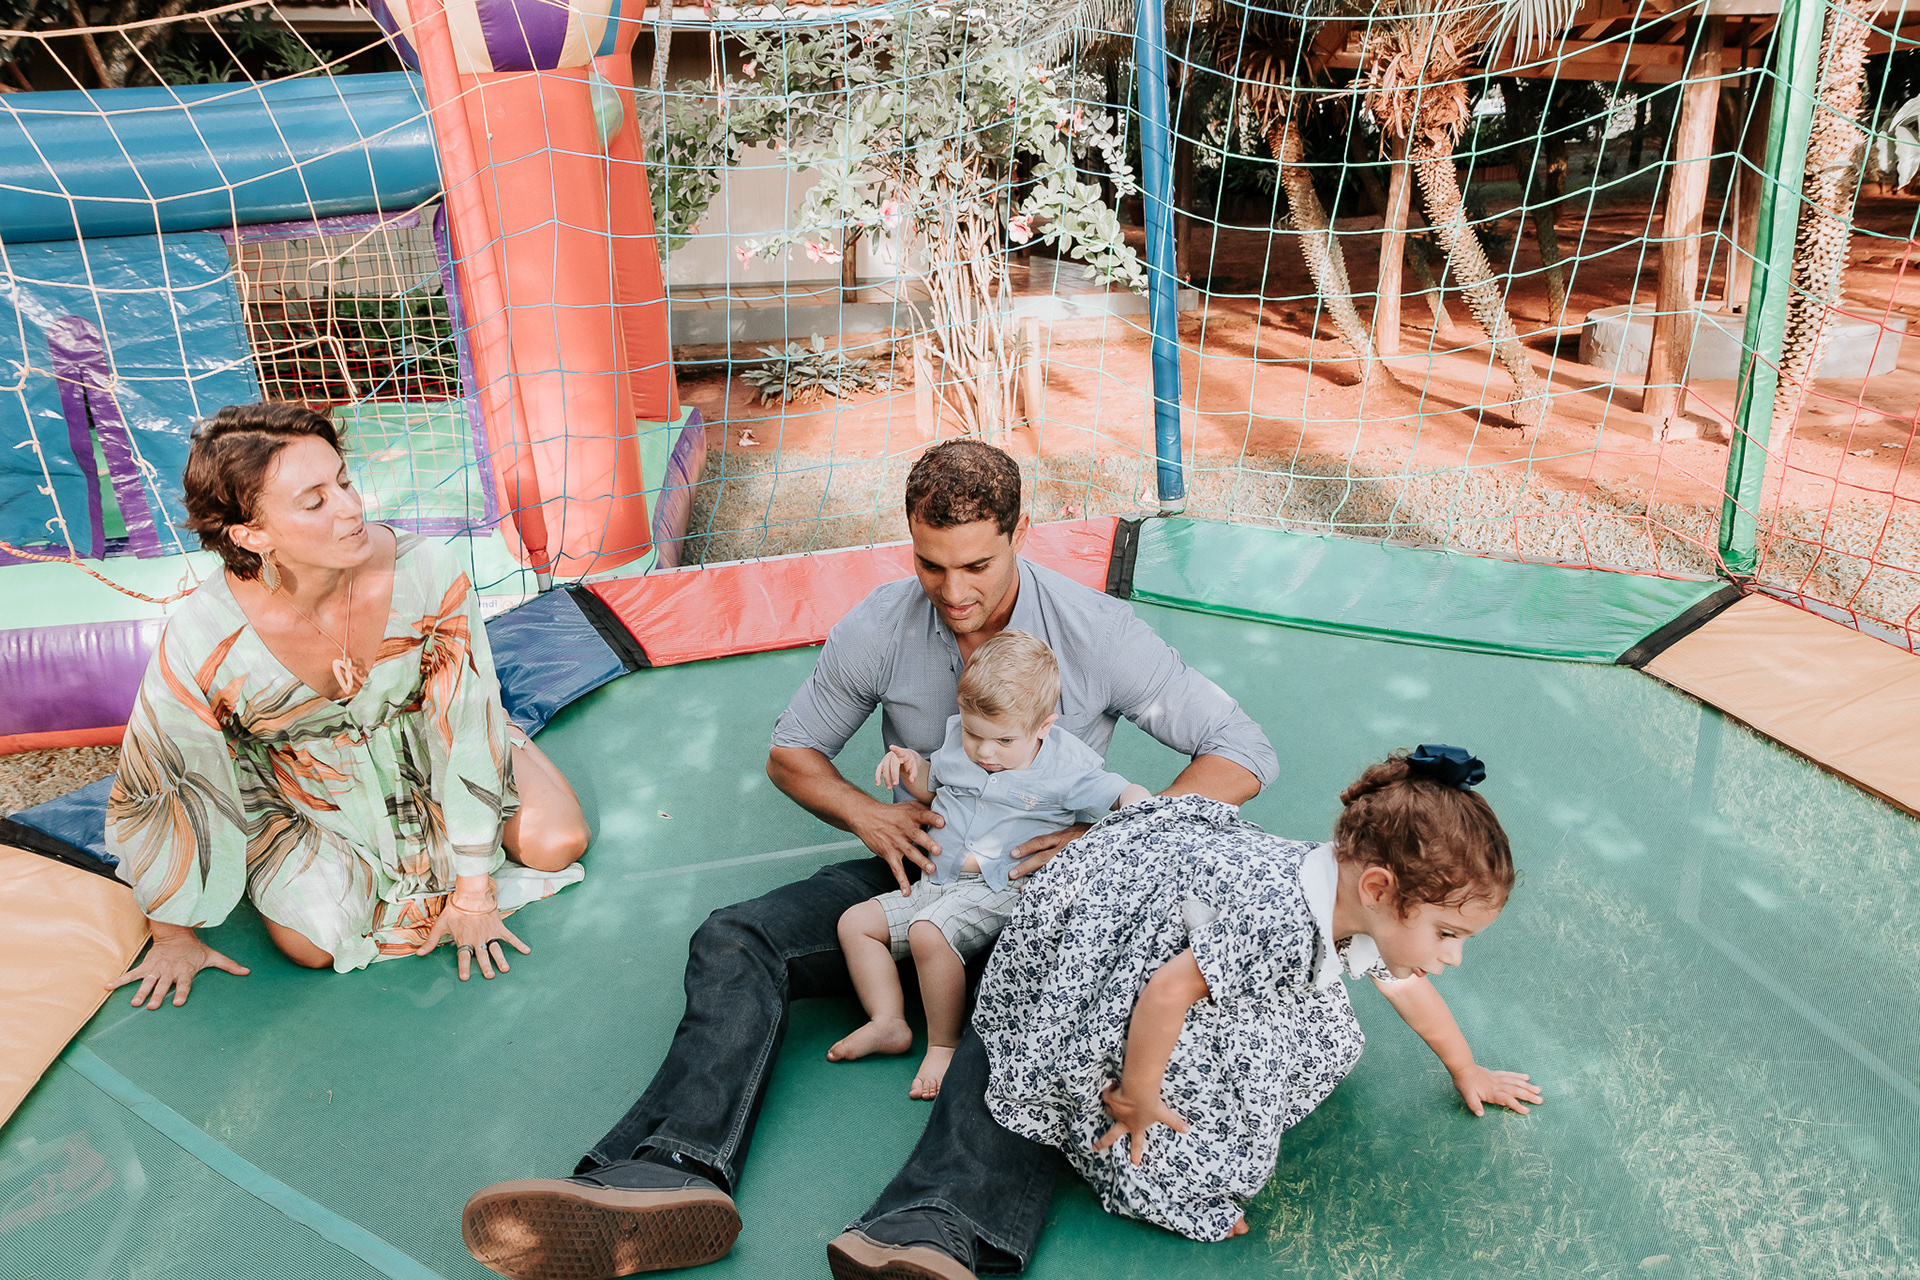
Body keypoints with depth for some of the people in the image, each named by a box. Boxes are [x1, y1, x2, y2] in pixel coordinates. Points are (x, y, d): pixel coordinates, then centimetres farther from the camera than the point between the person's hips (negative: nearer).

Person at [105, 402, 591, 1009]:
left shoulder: (425, 574, -32)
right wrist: (174, 937, -2)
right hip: (305, 787, -1)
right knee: (314, 942, -18)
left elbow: (467, 727, -22)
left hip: (425, 746, 1)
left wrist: (473, 892, -17)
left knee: (557, 843, -11)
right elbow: (154, 796, -16)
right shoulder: (201, 642, -33)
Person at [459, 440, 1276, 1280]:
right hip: (918, 865, 3)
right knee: (733, 942, -20)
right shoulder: (879, 629, -5)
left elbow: (1245, 755, -8)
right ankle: (674, 1175, -42)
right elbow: (791, 751, 10)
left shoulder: (1097, 633, -11)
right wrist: (868, 814, -11)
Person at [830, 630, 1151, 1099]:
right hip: (935, 883, 7)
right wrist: (909, 766, 2)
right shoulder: (957, 741, 5)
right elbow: (929, 787, 23)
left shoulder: (1065, 765, -9)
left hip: (1001, 891, -7)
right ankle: (888, 1023, 4)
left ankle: (944, 1044, -16)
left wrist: (1139, 805, -24)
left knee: (929, 932, -33)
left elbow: (1125, 794, -1)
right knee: (855, 923, 1)